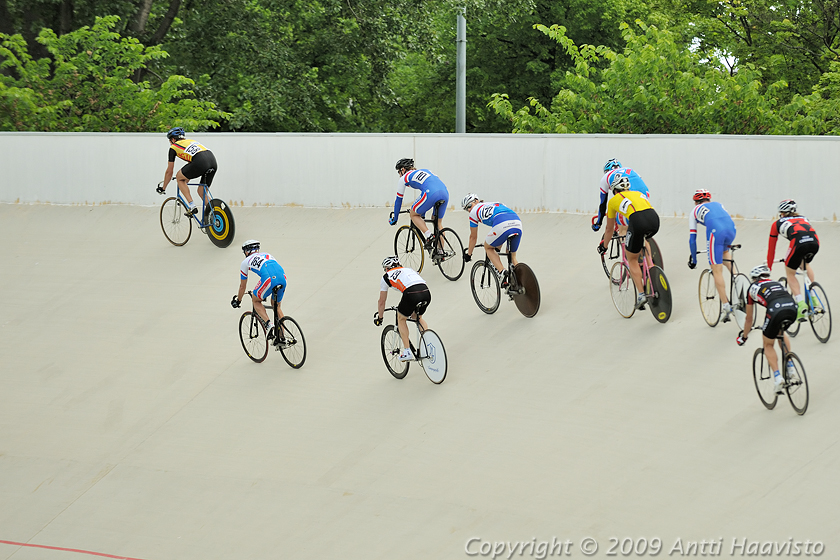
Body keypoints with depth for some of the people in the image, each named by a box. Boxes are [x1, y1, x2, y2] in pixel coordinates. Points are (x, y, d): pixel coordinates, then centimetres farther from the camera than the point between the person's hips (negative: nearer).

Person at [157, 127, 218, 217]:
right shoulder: (191, 141, 36)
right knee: (202, 192, 20)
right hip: (213, 161, 7)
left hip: (201, 162, -7)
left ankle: (192, 206, 8)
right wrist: (185, 182, 59)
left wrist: (163, 188, 37)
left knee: (179, 177, 17)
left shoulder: (173, 147, 18)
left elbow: (169, 172, 24)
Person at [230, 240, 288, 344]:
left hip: (269, 279, -5)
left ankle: (269, 324, 1)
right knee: (276, 306, 27)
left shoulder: (246, 262, 24)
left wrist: (238, 301, 49)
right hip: (283, 278, 5)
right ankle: (281, 338, 24)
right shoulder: (267, 255, 37)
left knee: (256, 300, 23)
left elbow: (242, 286, 32)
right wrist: (263, 294, 64)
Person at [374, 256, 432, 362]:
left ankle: (407, 352, 16)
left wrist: (379, 318, 44)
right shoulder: (408, 269, 37)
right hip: (426, 293, 5)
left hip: (412, 295, -5)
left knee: (401, 319, 22)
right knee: (418, 317, 32)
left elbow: (382, 302, 28)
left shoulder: (386, 277, 22)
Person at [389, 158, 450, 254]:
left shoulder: (404, 178, 19)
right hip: (445, 192, 6)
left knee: (413, 214, 17)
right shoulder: (423, 171, 37)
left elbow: (398, 199, 25)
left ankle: (428, 235, -1)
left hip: (431, 194, -6)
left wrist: (395, 218, 38)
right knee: (439, 222, 23)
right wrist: (423, 213, 56)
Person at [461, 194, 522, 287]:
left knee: (488, 248, 23)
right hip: (518, 223, 5)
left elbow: (473, 237, 31)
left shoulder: (474, 212, 23)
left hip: (502, 225, -5)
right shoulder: (494, 204, 39)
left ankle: (502, 272, 1)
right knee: (512, 257, 23)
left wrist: (469, 254, 46)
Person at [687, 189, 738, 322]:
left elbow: (692, 239, 27)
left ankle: (726, 306, -6)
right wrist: (729, 245, 61)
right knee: (724, 250, 38)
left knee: (717, 271, 1)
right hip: (732, 229, 4)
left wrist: (693, 259, 35)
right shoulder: (718, 205, 36)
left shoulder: (695, 211, 27)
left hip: (715, 232, -4)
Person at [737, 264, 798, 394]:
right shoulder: (777, 284, 37)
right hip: (792, 309, 4)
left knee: (768, 345, 19)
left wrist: (744, 337, 49)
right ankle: (790, 367, 28)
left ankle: (777, 377, 4)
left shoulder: (753, 288, 27)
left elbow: (749, 319, 34)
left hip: (775, 311, -4)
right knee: (781, 332, 37)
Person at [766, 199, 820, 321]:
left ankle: (801, 305, 1)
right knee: (805, 265, 35)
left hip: (799, 243, -4)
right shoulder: (803, 219, 38)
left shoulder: (777, 224, 27)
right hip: (815, 242, 4)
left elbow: (771, 248, 32)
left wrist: (768, 267, 43)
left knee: (790, 274, 18)